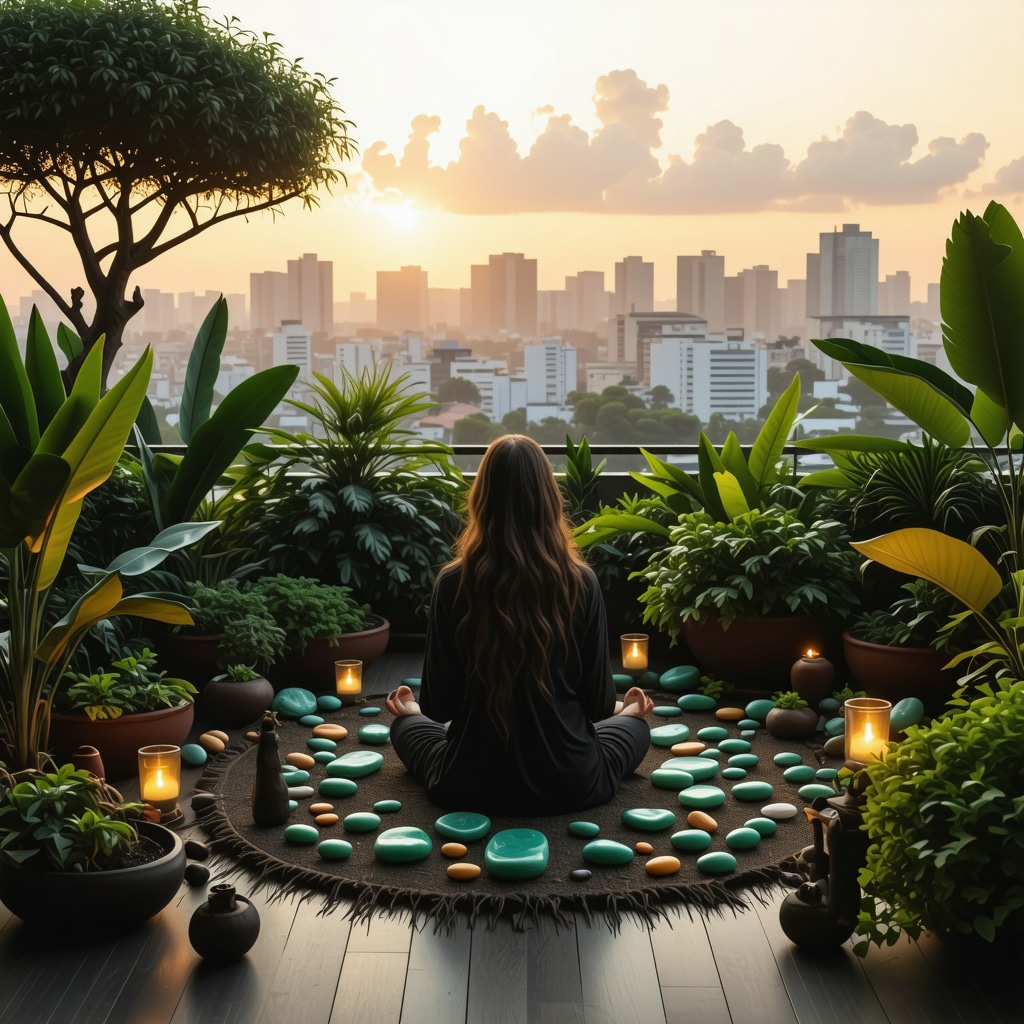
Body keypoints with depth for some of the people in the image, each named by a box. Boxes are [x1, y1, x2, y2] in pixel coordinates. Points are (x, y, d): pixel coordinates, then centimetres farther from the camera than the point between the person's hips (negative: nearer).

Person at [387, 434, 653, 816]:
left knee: (406, 724, 31)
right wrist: (626, 709, 18)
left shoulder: (453, 582, -14)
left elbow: (440, 705, -8)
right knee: (635, 725, 30)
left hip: (470, 786, 1)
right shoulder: (581, 582, -13)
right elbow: (598, 702, -5)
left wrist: (415, 709, 15)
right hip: (568, 784, 0)